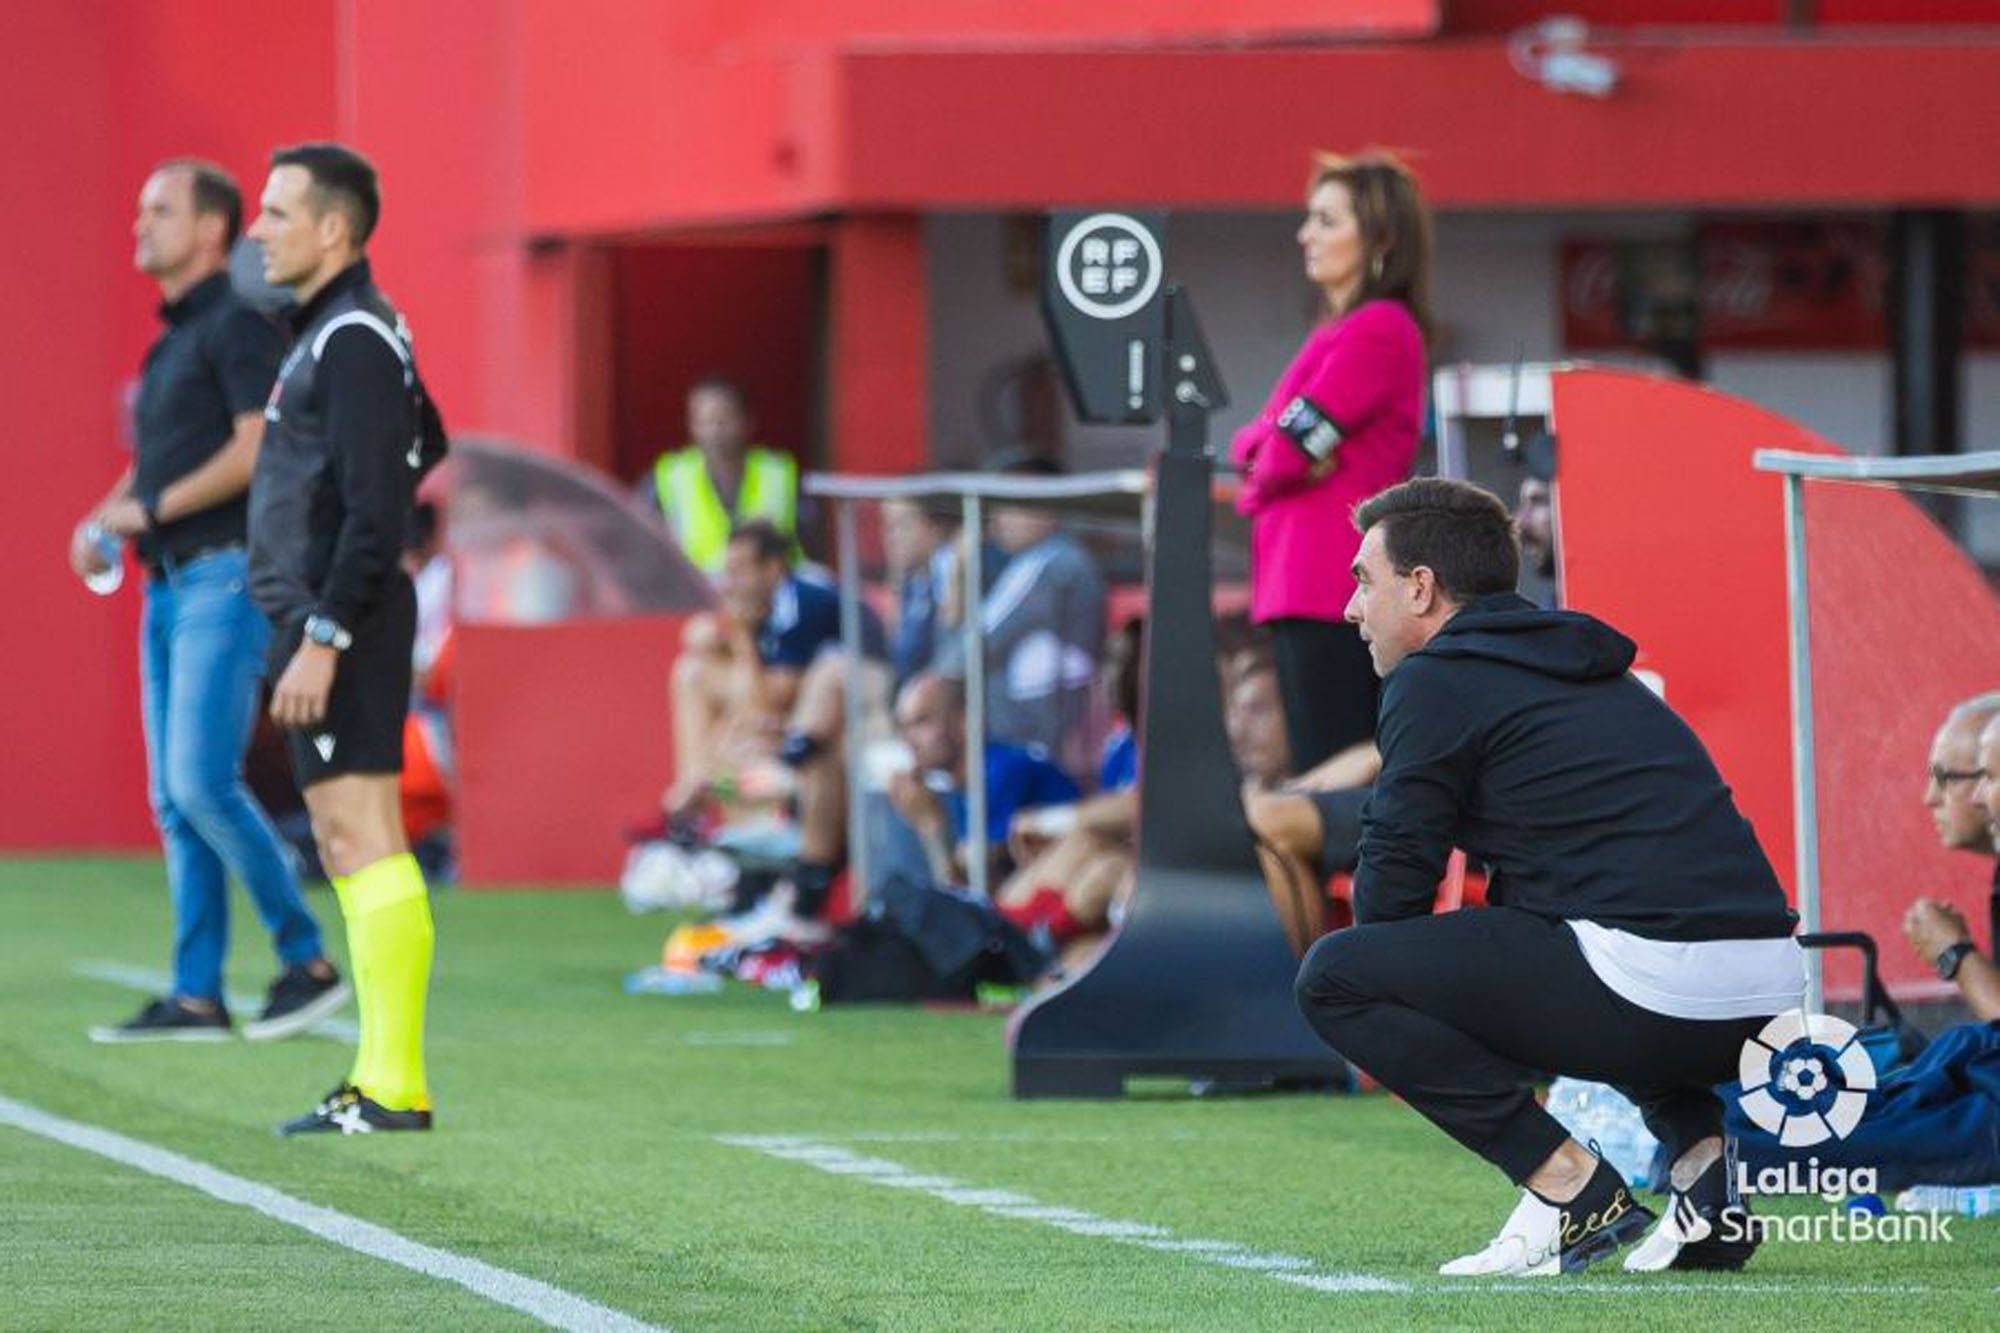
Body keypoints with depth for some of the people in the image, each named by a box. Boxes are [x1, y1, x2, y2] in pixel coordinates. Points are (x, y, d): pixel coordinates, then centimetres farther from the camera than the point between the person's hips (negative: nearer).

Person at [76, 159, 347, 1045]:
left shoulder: (239, 322, -9)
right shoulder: (173, 338, 20)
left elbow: (258, 448, -19)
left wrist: (152, 510, -17)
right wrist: (104, 518, 8)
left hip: (227, 578, -10)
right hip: (169, 585, 10)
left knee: (203, 782, -16)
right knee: (174, 802, 6)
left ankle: (308, 962, -6)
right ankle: (197, 997, 6)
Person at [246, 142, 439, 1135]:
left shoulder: (355, 342, -13)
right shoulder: (327, 335, 18)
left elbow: (373, 513, -20)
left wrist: (321, 640, -23)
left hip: (341, 622, -11)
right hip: (320, 623, 11)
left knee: (361, 838, -12)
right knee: (349, 848, 9)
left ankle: (393, 1085, -14)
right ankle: (384, 1080, 10)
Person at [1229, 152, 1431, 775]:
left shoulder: (1378, 331, -11)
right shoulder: (1341, 332, 21)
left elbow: (1291, 451, -14)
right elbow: (1254, 443, 19)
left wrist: (1255, 486, 5)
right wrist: (1265, 447, -1)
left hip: (1331, 589, -10)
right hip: (1305, 583, 10)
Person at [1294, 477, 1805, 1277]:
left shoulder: (1435, 681, 2)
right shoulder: (1582, 666, 27)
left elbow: (1394, 883, 2)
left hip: (1652, 989, -8)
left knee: (1333, 977, 1)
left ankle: (1569, 1189, -5)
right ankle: (1703, 1158, 15)